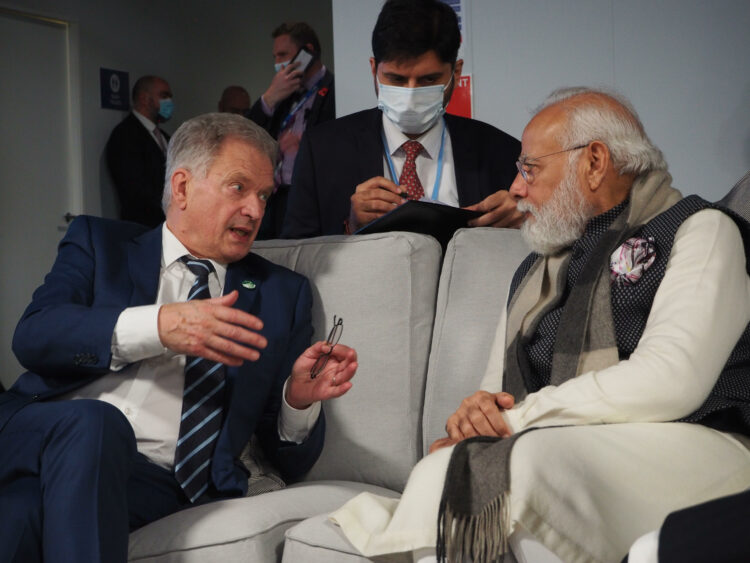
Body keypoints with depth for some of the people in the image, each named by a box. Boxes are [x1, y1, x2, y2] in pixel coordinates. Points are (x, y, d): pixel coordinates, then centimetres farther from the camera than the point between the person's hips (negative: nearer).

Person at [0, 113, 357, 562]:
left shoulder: (284, 292, 18)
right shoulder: (99, 242, 17)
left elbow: (290, 462, 15)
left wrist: (300, 400, -9)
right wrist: (157, 326, -19)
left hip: (161, 481, -1)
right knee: (91, 423, -35)